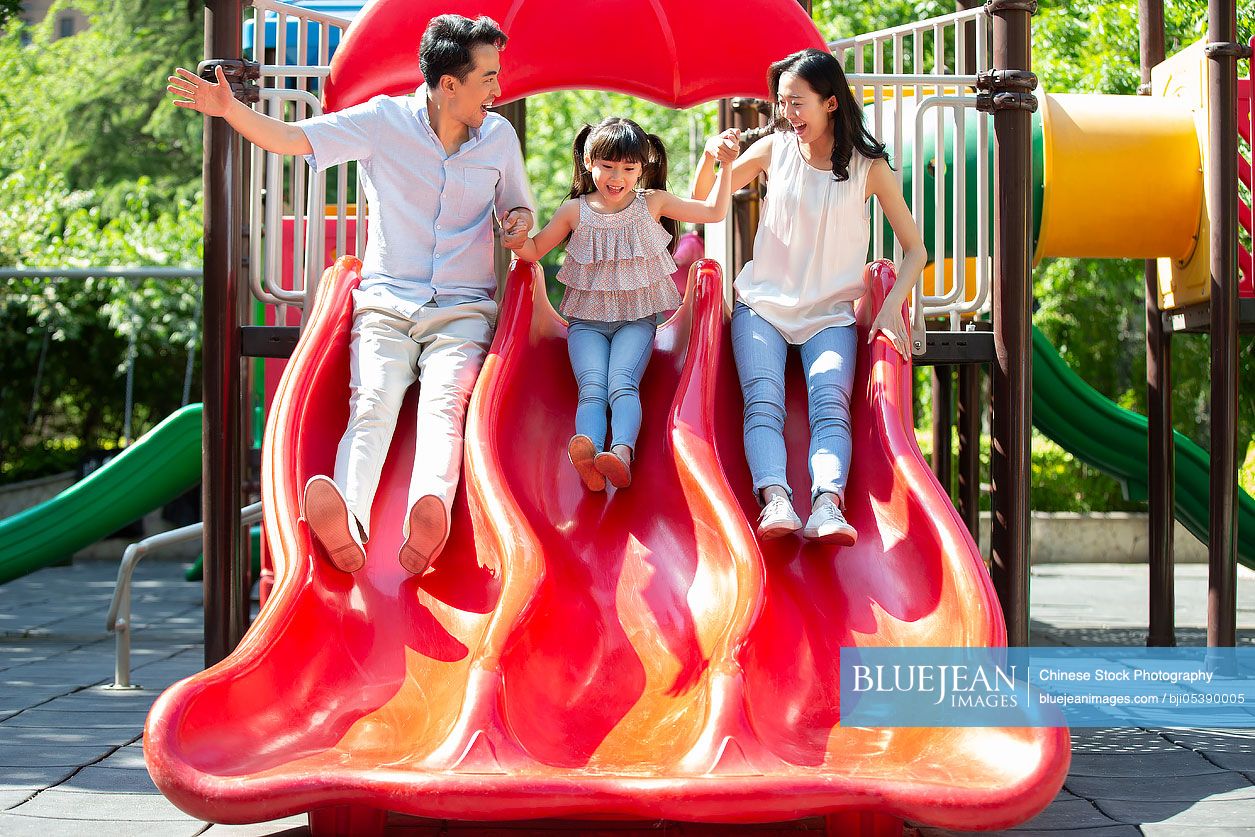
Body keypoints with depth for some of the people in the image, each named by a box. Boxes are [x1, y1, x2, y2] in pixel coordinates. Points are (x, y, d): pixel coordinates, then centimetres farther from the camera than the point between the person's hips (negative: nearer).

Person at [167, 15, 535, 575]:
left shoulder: (500, 136, 10)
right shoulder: (385, 120, 1)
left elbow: (518, 207, 25)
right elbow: (291, 139, -2)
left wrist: (519, 220, 0)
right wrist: (230, 109, -19)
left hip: (462, 312, 1)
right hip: (386, 303, 0)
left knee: (444, 402, -31)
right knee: (372, 402, -30)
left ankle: (429, 518, -61)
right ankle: (347, 524, -57)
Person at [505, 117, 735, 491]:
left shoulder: (652, 203, 6)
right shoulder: (575, 211, 6)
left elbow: (714, 211, 8)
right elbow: (535, 250, 13)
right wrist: (517, 240, -9)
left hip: (636, 319, 0)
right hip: (587, 320, 0)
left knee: (622, 383, -29)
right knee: (592, 387, -27)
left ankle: (622, 452, -54)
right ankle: (588, 454, -55)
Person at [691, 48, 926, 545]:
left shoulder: (869, 167, 1)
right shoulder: (774, 149, 5)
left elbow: (915, 248, 5)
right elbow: (701, 203, 15)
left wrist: (892, 306, -12)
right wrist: (711, 157, -6)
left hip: (831, 314, -1)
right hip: (763, 304, 1)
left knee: (830, 406, -28)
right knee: (763, 404, -26)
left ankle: (828, 505, -48)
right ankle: (775, 500, -44)